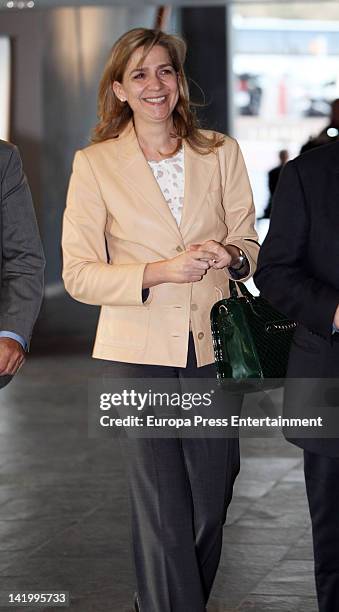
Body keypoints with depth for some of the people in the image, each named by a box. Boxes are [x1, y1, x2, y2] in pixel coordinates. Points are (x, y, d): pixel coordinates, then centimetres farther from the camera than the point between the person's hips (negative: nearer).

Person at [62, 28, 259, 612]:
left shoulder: (221, 153, 8)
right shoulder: (94, 164, -1)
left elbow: (249, 246, 12)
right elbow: (78, 274, -4)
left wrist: (229, 254, -13)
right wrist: (160, 272, -18)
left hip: (212, 350, 3)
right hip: (137, 354, -3)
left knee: (209, 512, 9)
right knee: (162, 518, -6)